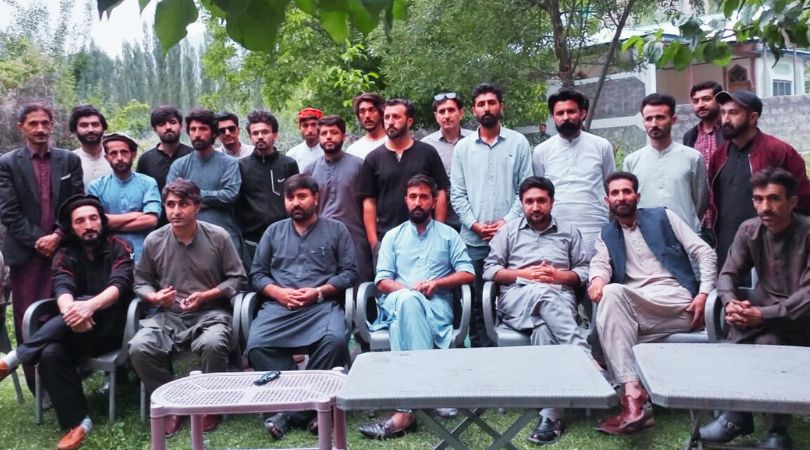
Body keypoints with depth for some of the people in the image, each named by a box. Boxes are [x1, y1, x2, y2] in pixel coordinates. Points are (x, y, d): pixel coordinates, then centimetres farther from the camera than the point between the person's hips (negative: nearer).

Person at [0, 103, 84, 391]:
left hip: (63, 249, 1)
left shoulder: (70, 160, 9)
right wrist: (37, 240, -9)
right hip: (25, 253, 0)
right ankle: (37, 386, 9)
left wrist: (57, 236, -9)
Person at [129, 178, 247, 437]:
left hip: (210, 313, -2)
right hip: (168, 315, 3)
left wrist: (205, 296, -12)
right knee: (139, 348, -26)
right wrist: (154, 297, -10)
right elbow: (141, 282, 13)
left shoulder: (218, 236, -2)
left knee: (213, 344, -36)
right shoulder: (154, 241, 3)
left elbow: (237, 278, 1)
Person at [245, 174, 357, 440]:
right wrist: (279, 293, -5)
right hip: (278, 306, 2)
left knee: (335, 340, -34)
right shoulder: (273, 231, 21)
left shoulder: (336, 230, 14)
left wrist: (318, 292, -9)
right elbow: (257, 274, 15)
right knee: (256, 345, -29)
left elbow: (350, 272, 5)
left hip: (322, 305, -2)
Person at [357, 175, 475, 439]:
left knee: (408, 305, -37)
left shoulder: (448, 234, 19)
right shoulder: (393, 236, 21)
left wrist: (436, 283, -8)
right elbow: (382, 281, 9)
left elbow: (468, 274, 8)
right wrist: (409, 290, -11)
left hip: (437, 305, -1)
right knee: (407, 300, -39)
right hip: (398, 303, 1)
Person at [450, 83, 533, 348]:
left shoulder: (518, 143, 7)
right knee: (477, 304, 4)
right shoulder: (463, 147, 11)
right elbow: (457, 194, 7)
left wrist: (507, 221, -9)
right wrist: (474, 224, -5)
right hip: (473, 239, 1)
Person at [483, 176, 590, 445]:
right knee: (543, 293, -39)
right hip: (517, 297, -1)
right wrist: (525, 274, -5)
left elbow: (584, 272, 14)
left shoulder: (569, 232, 22)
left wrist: (559, 275, -6)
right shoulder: (508, 230, 19)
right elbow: (489, 270, 9)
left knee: (543, 328, -37)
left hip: (559, 299, 1)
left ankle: (551, 413, -42)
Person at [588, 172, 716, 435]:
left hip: (677, 302, -2)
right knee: (609, 294, -34)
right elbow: (600, 263, 3)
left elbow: (705, 253, 11)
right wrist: (597, 277, -23)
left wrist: (704, 293, -5)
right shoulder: (606, 236, 23)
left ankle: (633, 394, -36)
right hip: (634, 309, 3)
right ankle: (633, 394, -39)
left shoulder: (663, 217, 16)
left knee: (612, 293, -32)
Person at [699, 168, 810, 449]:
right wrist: (731, 302, -23)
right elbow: (728, 274, 0)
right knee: (738, 323, -29)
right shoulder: (749, 230, 0)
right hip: (764, 311, 4)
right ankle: (737, 415, -17)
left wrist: (762, 315, -32)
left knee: (766, 340, -33)